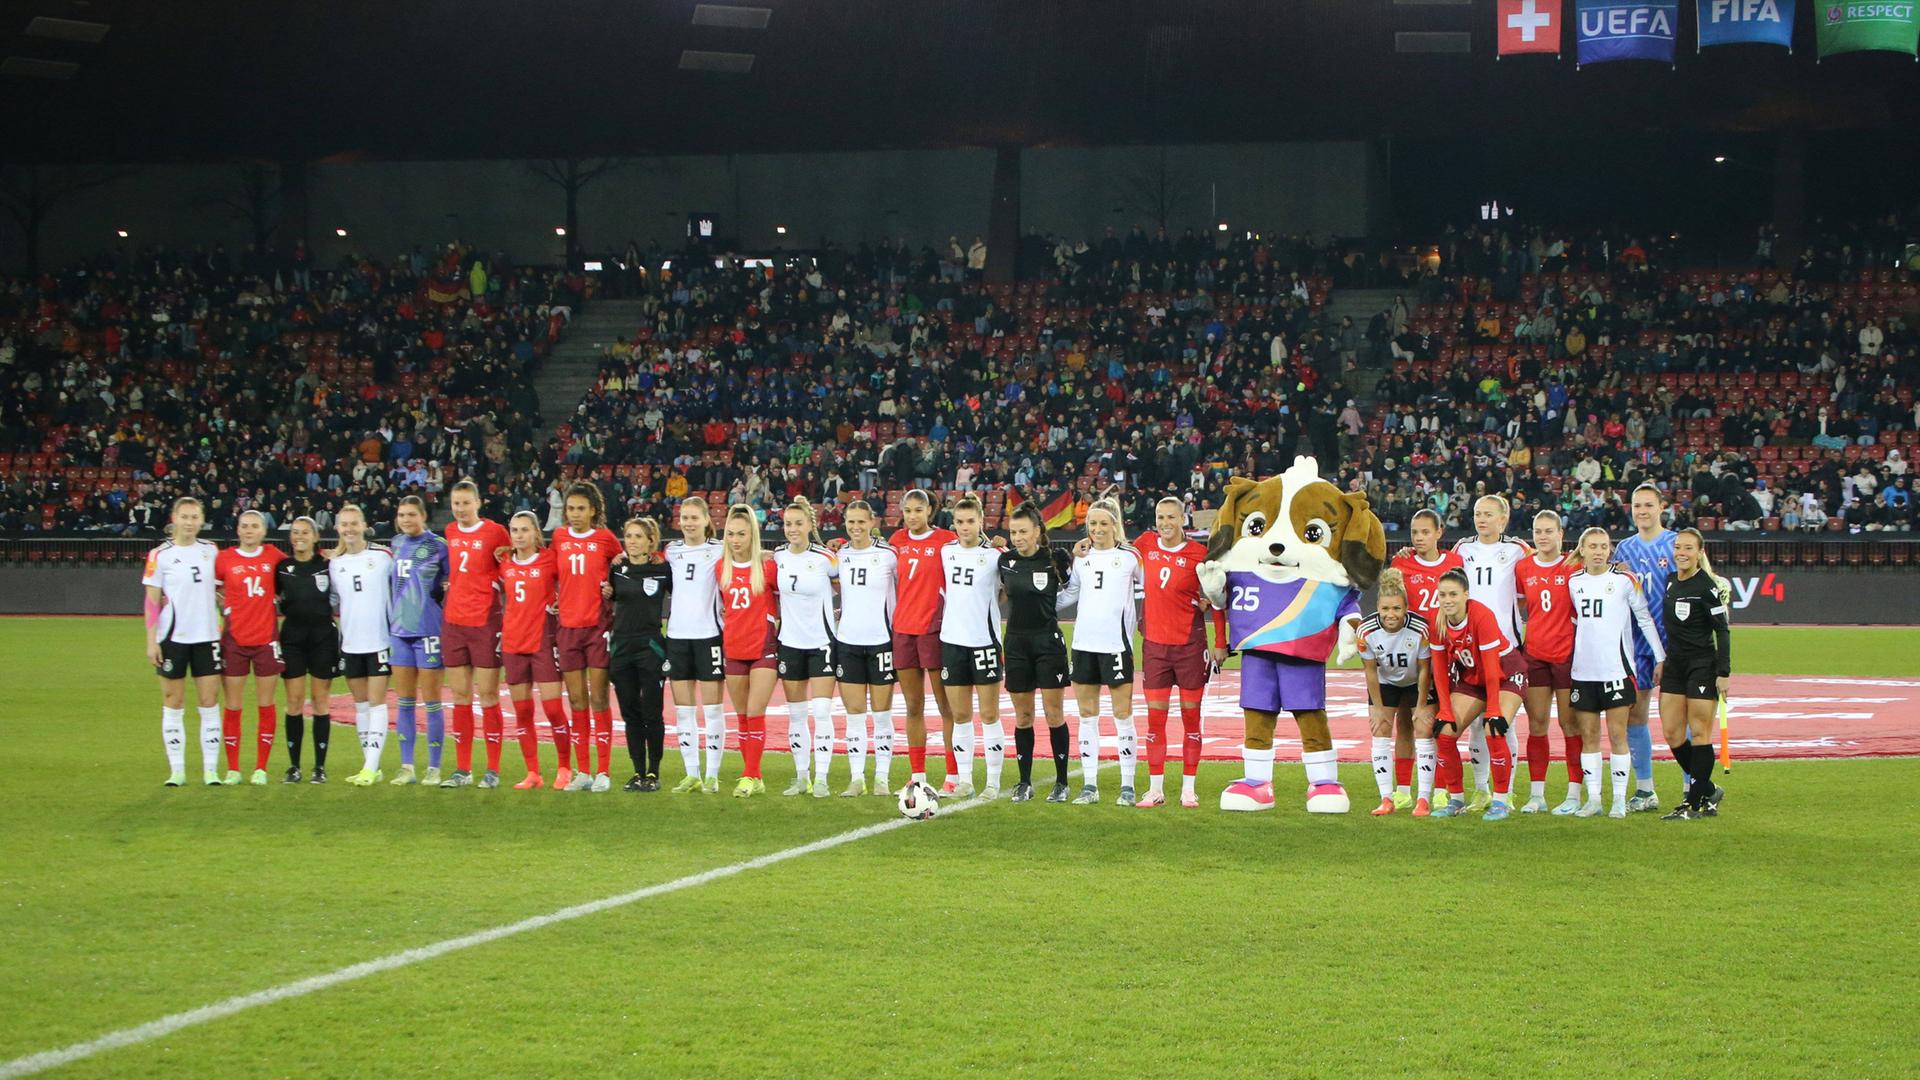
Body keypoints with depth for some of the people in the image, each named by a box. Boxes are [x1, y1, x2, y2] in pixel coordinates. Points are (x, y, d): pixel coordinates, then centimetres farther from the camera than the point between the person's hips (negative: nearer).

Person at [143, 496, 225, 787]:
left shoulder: (210, 551, 7)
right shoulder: (160, 555, -3)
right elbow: (152, 601, -3)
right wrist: (151, 641, -9)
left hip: (207, 636, 3)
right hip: (172, 638, -3)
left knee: (210, 703, 0)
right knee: (173, 704, 3)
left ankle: (210, 770, 3)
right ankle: (176, 770, 9)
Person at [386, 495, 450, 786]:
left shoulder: (438, 546, -6)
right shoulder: (396, 544, 10)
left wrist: (447, 588, -16)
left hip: (428, 630, -5)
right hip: (400, 630, 5)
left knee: (431, 701, 0)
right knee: (404, 702, 7)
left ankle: (434, 769, 5)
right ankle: (406, 767, 12)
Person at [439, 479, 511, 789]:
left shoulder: (495, 532, -6)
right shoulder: (450, 532, 10)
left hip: (485, 621, -5)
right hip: (453, 621, 5)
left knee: (488, 695, -2)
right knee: (460, 696, 6)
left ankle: (492, 770, 2)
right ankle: (462, 769, 10)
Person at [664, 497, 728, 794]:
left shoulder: (719, 551, -1)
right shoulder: (671, 551, 10)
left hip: (709, 634, -4)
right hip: (677, 635, 4)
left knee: (713, 707, -2)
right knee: (683, 709, 5)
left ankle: (712, 776, 3)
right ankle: (691, 775, 12)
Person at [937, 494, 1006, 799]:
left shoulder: (995, 555, -4)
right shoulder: (946, 552, 8)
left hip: (984, 641, -4)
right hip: (952, 640, 4)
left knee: (989, 714, -1)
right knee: (959, 715, 7)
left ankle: (993, 781, 4)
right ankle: (963, 780, 12)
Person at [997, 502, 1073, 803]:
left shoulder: (1055, 558, -7)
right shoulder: (1005, 560, 4)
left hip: (1048, 641, -4)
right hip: (1016, 642, 4)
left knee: (1054, 714, -2)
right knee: (1022, 716, 7)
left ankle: (1061, 782, 6)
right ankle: (1024, 783, 13)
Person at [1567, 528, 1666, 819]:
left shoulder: (1625, 580, -2)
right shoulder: (1573, 582, 8)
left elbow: (1645, 619, 2)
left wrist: (1661, 657, 1)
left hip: (1616, 667, -4)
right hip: (1583, 670, 4)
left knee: (1617, 735, -4)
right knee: (1588, 736, 4)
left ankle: (1620, 799, 0)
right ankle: (1593, 799, 8)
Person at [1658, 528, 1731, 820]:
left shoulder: (1707, 587, -11)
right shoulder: (1670, 582, 9)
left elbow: (1722, 631, -11)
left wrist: (1723, 672, -16)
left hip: (1702, 664, -7)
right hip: (1674, 664, 7)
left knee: (1699, 733, -3)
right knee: (1672, 733, 5)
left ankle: (1696, 802, 2)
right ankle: (1708, 790, 19)